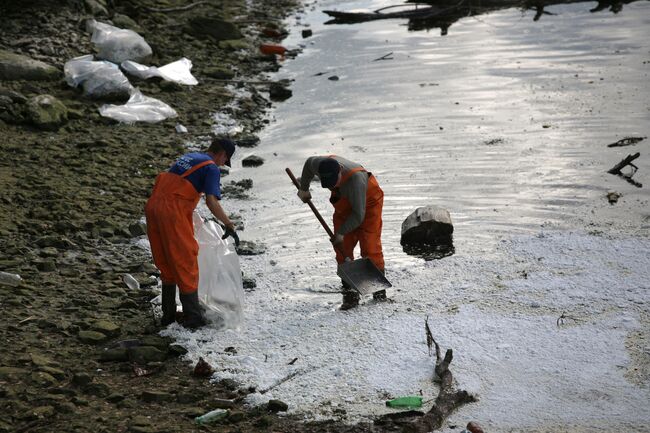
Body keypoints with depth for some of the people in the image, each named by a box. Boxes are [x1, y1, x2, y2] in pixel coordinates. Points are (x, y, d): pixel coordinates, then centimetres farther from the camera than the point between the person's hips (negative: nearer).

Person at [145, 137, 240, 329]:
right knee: (185, 264, 3)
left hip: (153, 204, 8)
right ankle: (193, 317, 9)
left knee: (166, 264, 17)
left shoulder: (189, 157, 23)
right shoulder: (212, 168, -2)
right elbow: (212, 202, -14)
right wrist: (229, 225, -6)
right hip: (173, 211, -8)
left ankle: (168, 315, 23)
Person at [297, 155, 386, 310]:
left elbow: (358, 215, -33)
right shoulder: (321, 165, -24)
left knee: (370, 247, -13)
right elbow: (309, 163, 4)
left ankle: (379, 289, 3)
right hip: (344, 206, 6)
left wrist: (341, 232, -24)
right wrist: (304, 188, 13)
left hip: (368, 204, -6)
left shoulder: (356, 179, -41)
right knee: (343, 249, -4)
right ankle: (350, 294, -3)